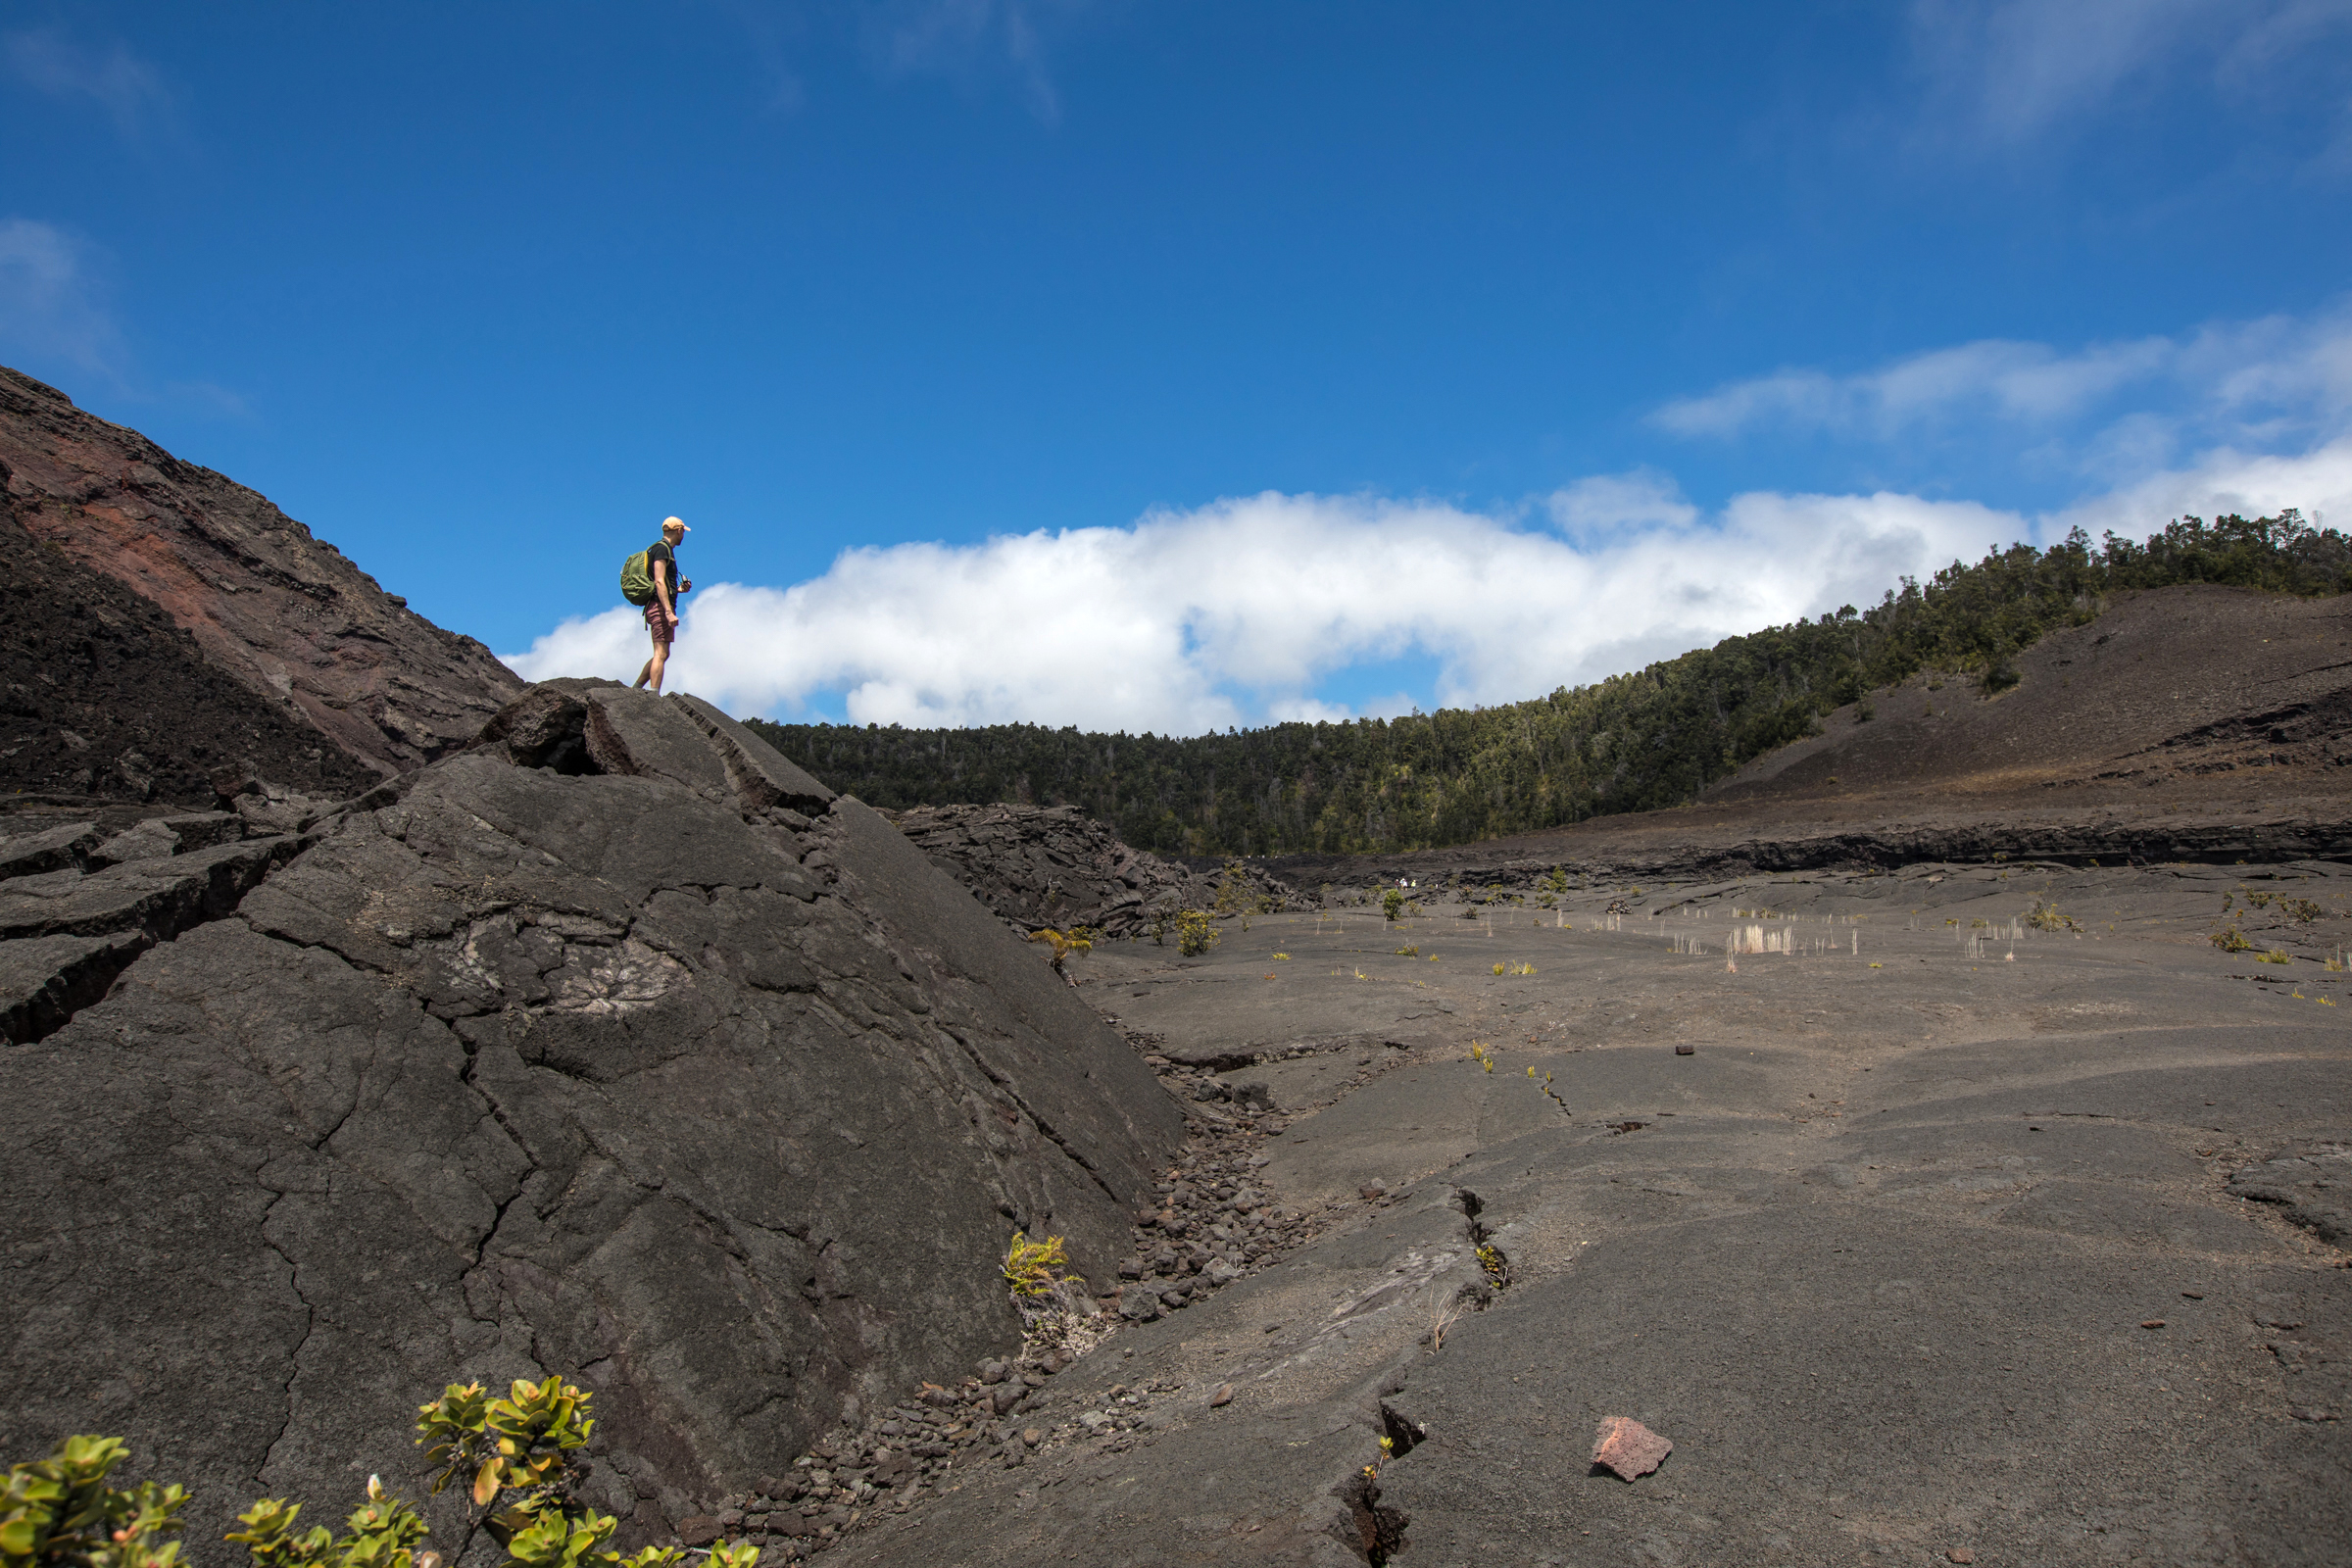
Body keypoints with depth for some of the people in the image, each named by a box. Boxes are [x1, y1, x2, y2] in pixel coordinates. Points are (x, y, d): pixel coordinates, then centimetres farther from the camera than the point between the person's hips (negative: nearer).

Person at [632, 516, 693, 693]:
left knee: (662, 654, 14)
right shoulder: (662, 549, -8)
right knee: (661, 653, -13)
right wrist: (669, 611, -25)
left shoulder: (666, 550, 23)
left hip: (662, 609, 10)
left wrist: (679, 589, 13)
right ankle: (654, 696, -16)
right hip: (660, 607, -10)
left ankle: (636, 690, 18)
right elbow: (659, 582, -19)